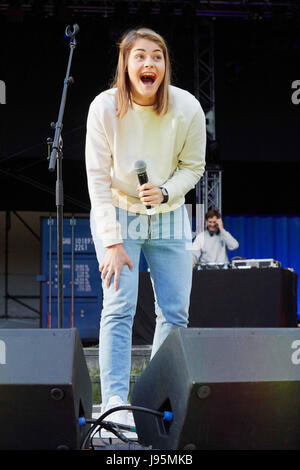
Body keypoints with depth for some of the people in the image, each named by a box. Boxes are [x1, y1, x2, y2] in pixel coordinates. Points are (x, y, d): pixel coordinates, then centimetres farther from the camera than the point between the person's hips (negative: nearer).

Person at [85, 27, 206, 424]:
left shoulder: (188, 109, -14)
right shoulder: (105, 108, -18)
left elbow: (193, 166, 0)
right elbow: (98, 179, -16)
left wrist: (165, 192, -21)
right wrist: (112, 243, -20)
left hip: (169, 217, 3)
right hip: (117, 215, -2)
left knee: (176, 312, 2)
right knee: (119, 308, -13)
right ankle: (114, 402, -12)